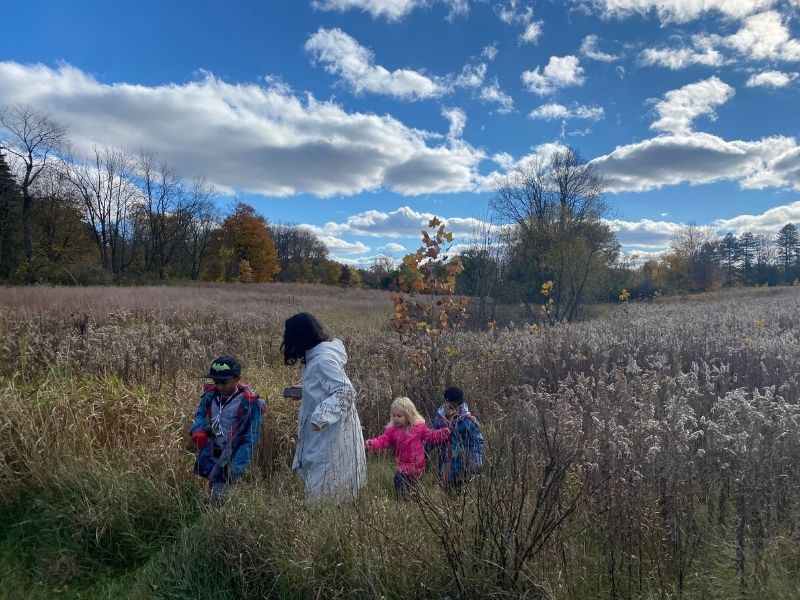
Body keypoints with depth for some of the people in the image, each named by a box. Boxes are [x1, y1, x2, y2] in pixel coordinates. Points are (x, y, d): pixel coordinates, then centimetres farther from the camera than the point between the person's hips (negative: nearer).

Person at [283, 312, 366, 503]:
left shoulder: (323, 359, -24)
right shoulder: (317, 353, 6)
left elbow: (345, 391, -28)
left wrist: (319, 417, -31)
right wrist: (303, 392, 15)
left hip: (329, 431, -10)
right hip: (323, 429, 10)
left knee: (324, 480, 2)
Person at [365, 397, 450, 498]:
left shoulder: (419, 426, -4)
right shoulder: (392, 429, -3)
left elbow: (431, 436, 4)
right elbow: (382, 440, -11)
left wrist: (444, 433, -9)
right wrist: (372, 443, -30)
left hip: (417, 466, -1)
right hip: (402, 466, 1)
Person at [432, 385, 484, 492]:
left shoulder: (466, 419, -14)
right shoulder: (440, 415, 0)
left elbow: (478, 440, -12)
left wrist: (477, 461, -17)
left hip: (462, 462, -4)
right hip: (446, 461, 5)